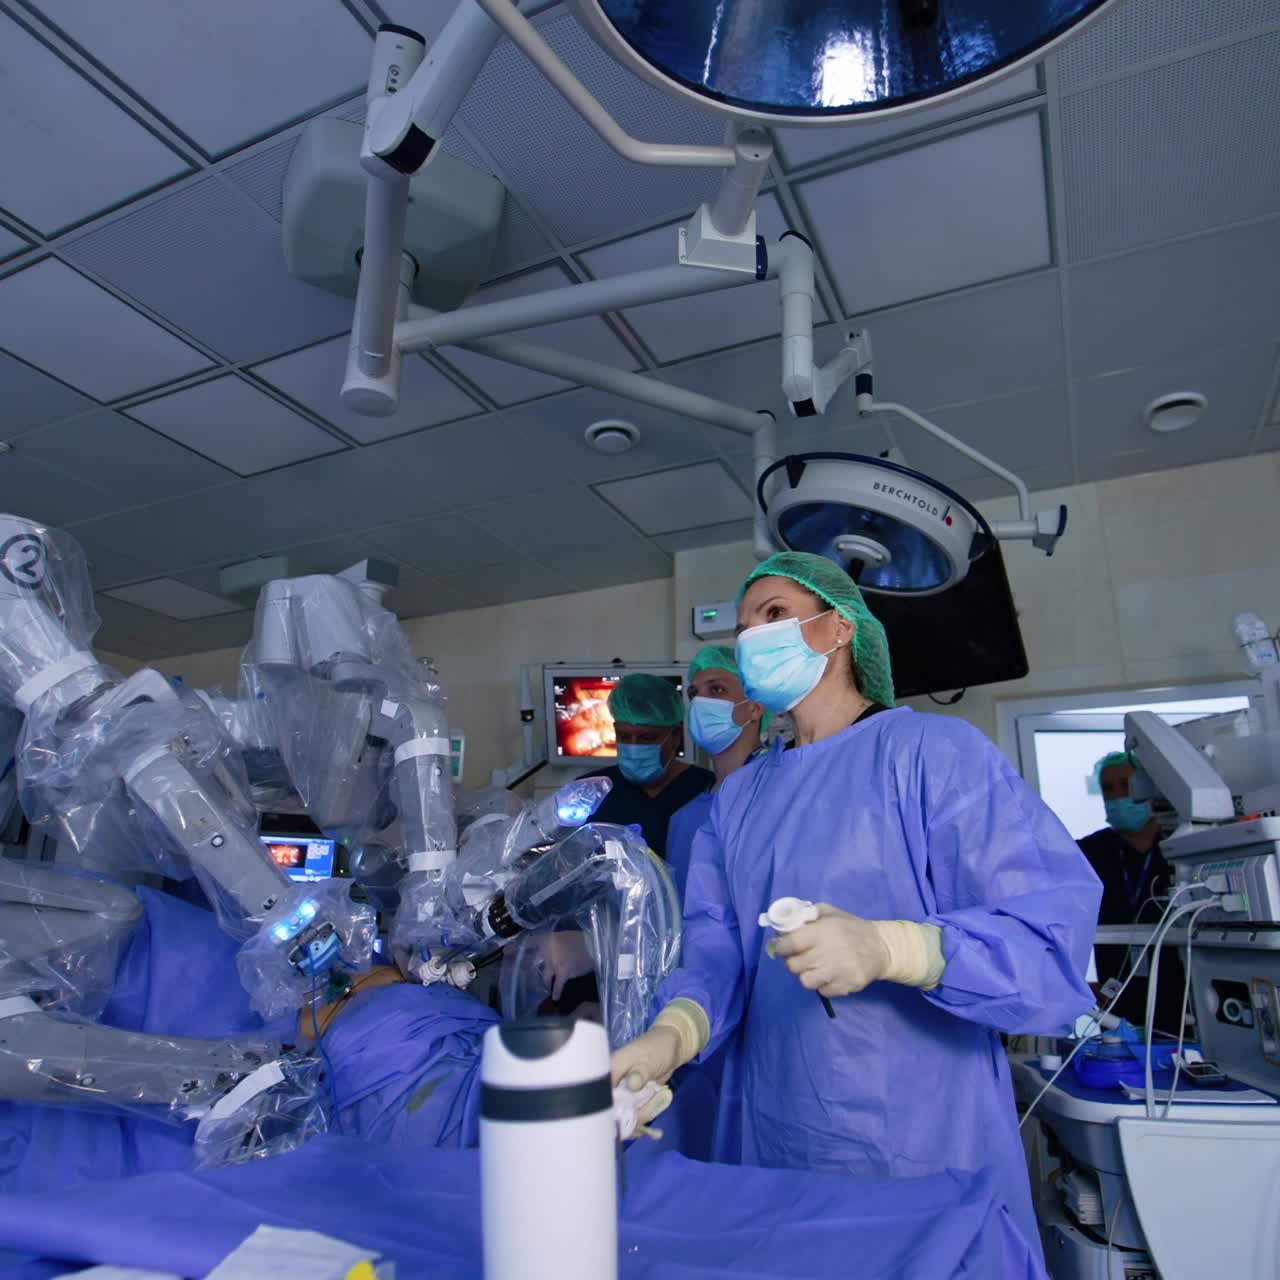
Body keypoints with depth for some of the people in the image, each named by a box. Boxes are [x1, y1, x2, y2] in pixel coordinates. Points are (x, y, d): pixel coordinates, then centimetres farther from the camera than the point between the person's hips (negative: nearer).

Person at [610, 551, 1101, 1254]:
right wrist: (672, 1032, -18)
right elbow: (717, 945, 2)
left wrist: (886, 948, -33)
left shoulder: (933, 749, -12)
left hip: (932, 1151, -5)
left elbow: (1054, 928, -19)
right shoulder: (737, 797, 8)